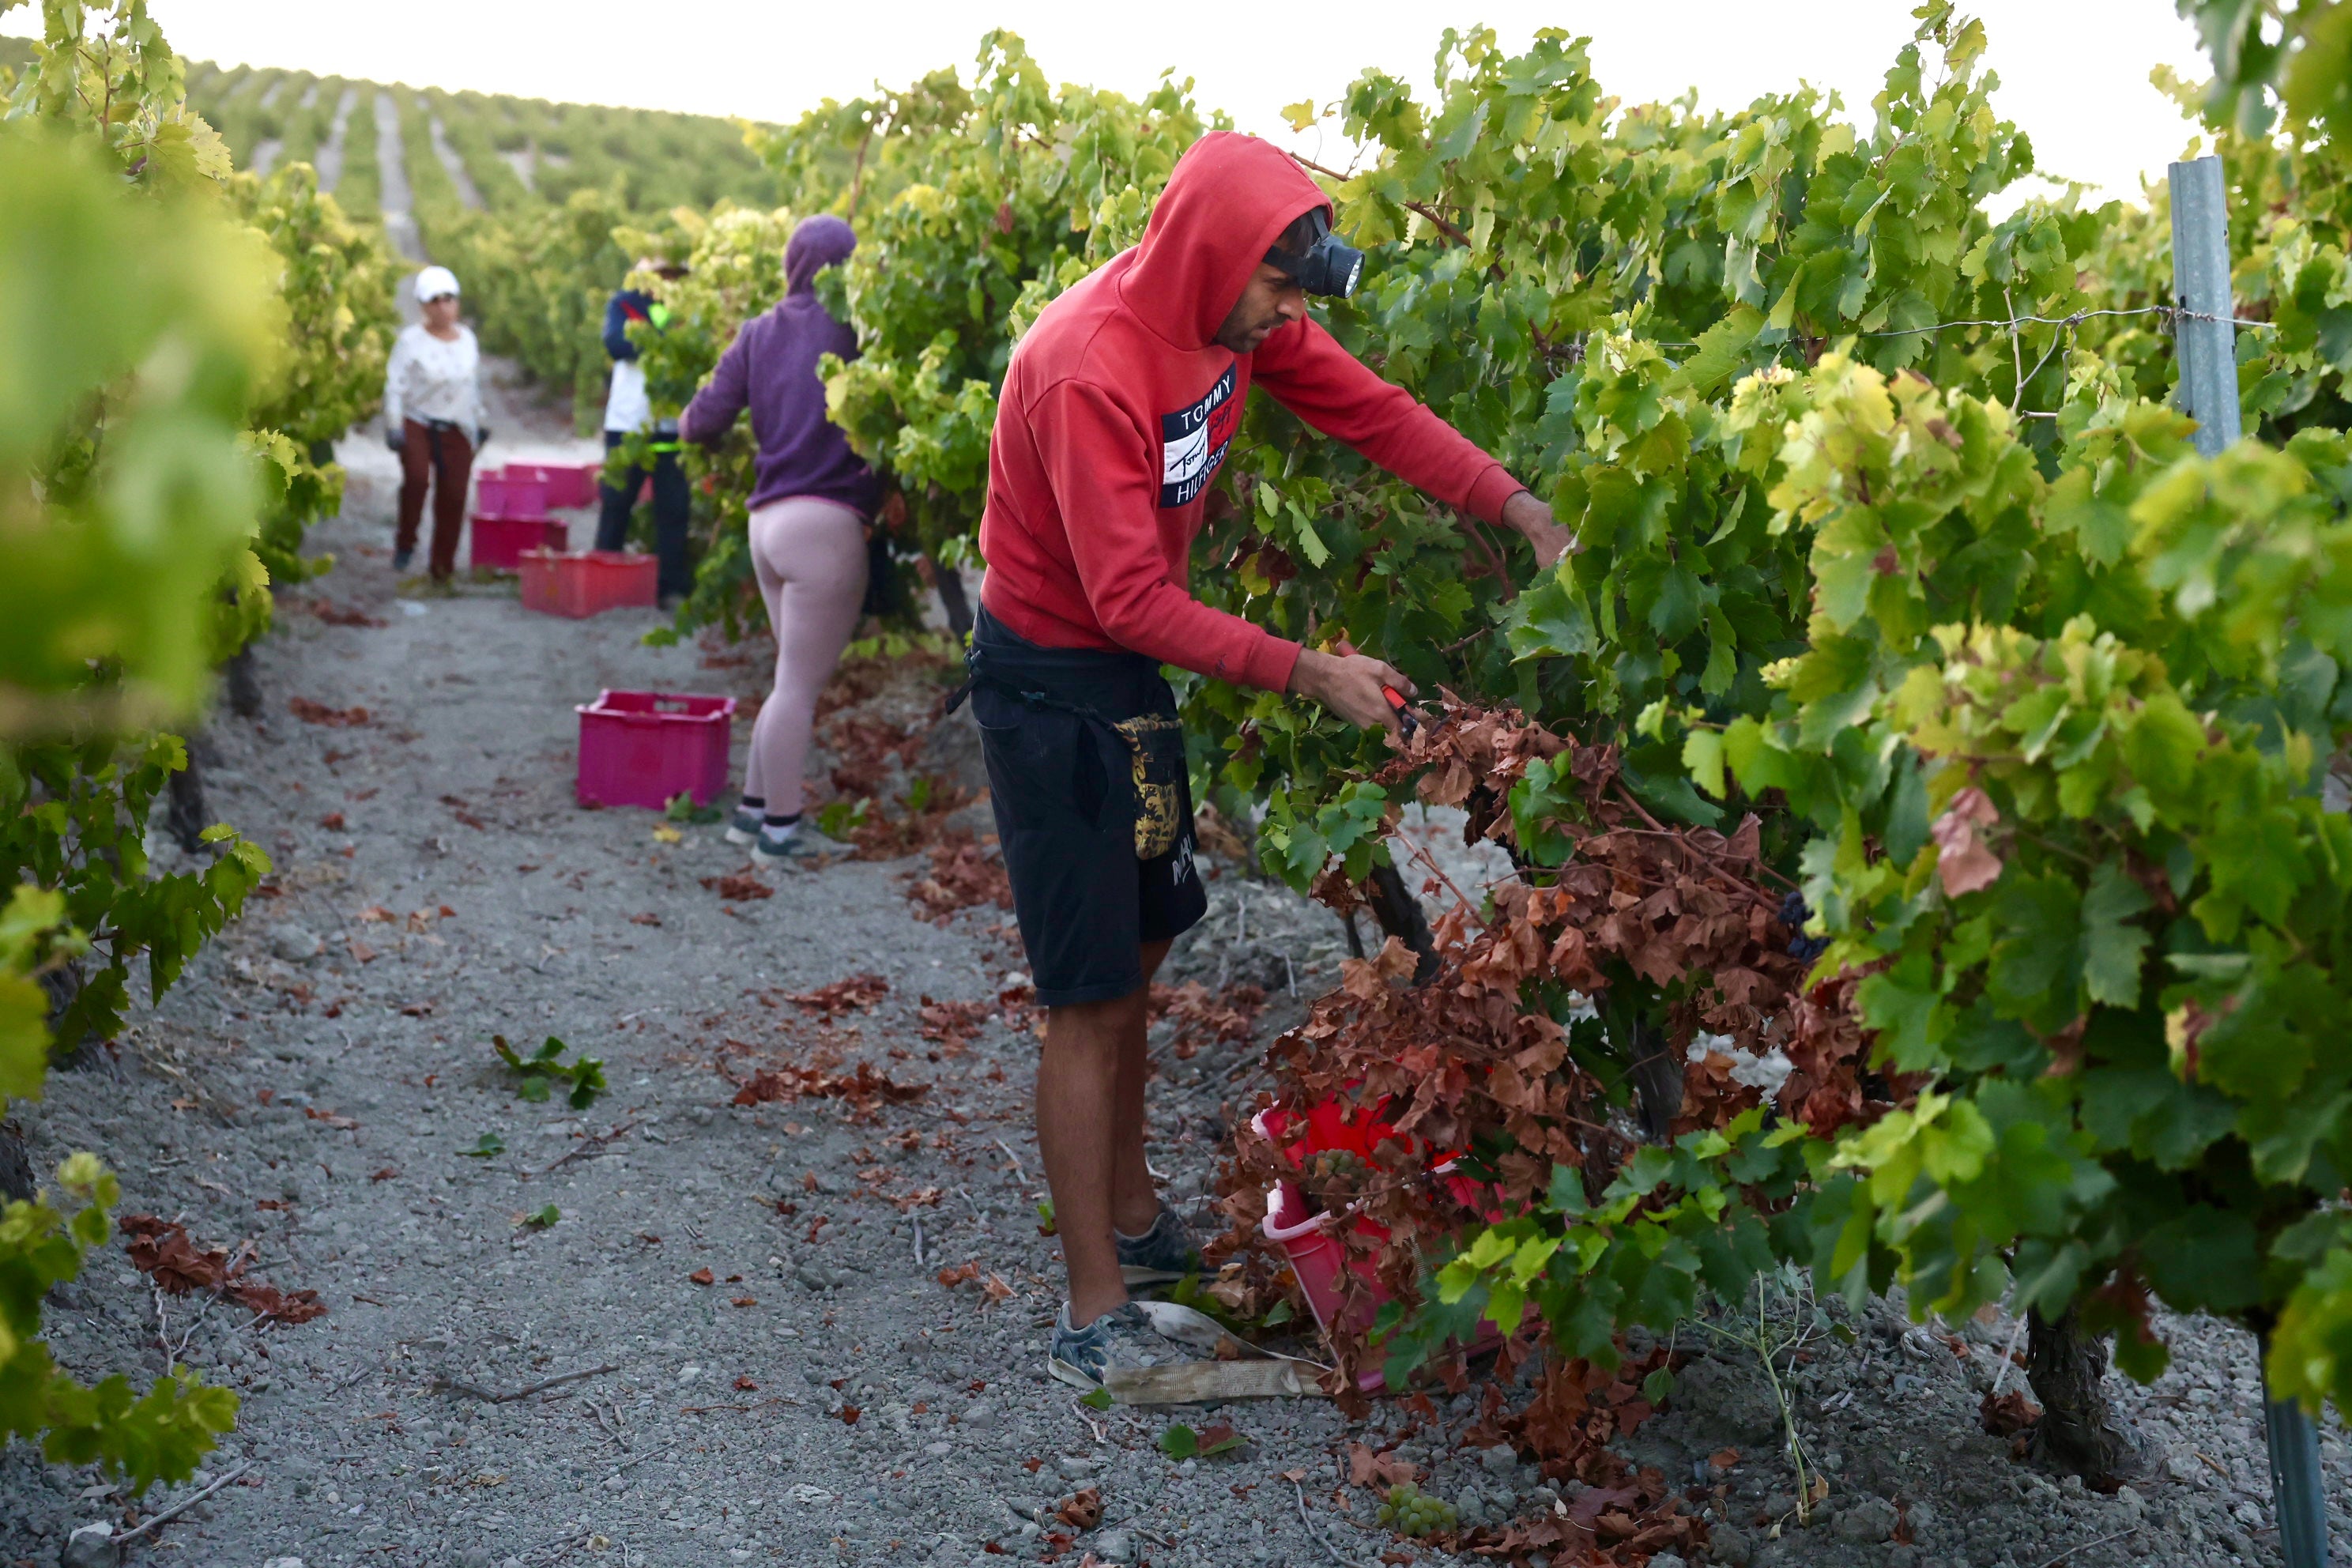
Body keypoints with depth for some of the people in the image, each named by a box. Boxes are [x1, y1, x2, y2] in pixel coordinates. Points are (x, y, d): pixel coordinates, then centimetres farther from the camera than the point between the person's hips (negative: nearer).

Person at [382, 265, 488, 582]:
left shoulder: (467, 338, 11)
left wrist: (480, 424, 22)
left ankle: (443, 566, 10)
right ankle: (405, 543, -7)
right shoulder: (411, 339, -3)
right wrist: (393, 426, -12)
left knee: (453, 498, -2)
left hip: (457, 430, 4)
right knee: (416, 477, -28)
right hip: (417, 424, -4)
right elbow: (395, 386, -5)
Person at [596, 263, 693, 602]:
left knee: (673, 508, -1)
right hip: (627, 422, -1)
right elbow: (615, 343, -11)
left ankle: (672, 584, 4)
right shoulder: (624, 304, 7)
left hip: (671, 425, 1)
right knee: (616, 502, 6)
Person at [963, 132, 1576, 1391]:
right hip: (1051, 683, -8)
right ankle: (1093, 1320, 4)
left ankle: (1131, 1219, 34)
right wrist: (1302, 673, -29)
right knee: (1089, 999, -5)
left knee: (1137, 953, 17)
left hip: (1131, 671, 8)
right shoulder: (1089, 366, -29)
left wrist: (1519, 509, -15)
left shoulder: (1240, 320, -5)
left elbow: (1368, 408, -3)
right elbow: (1132, 598, -30)